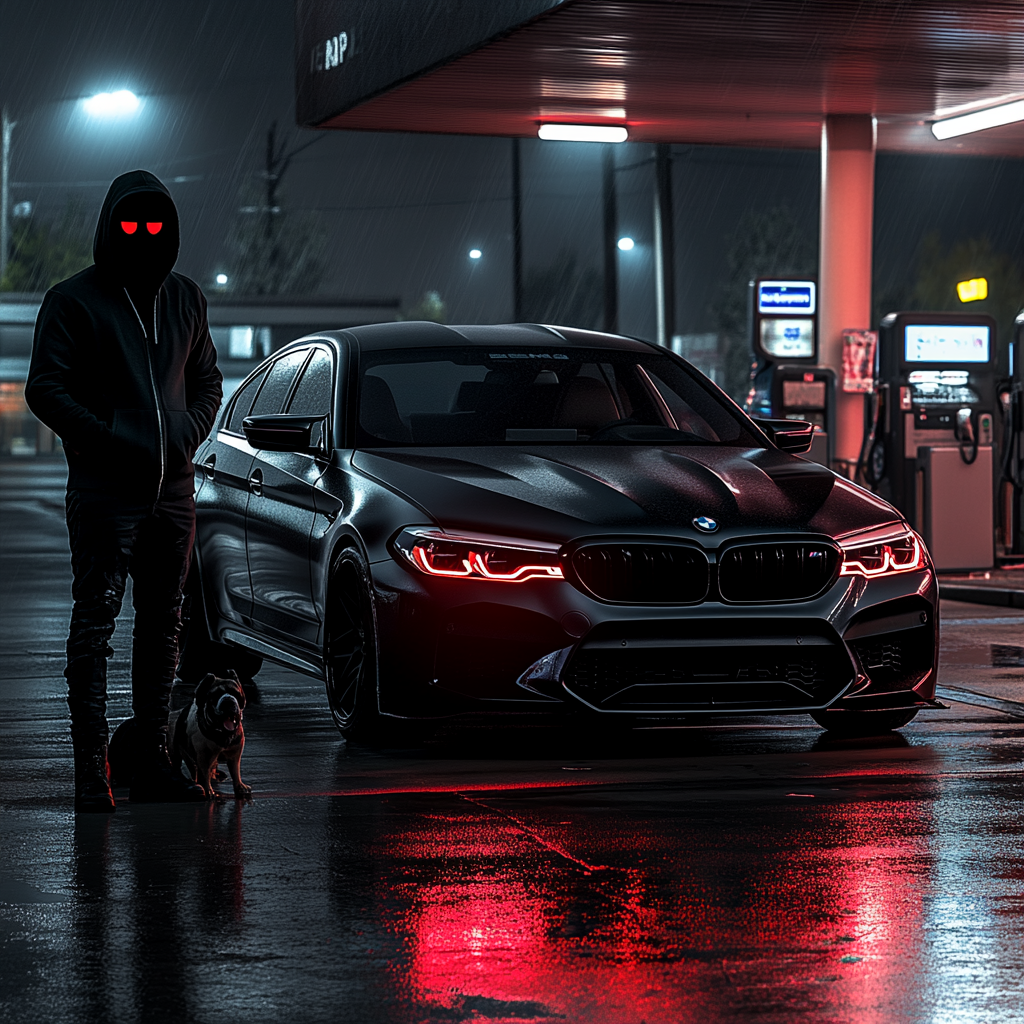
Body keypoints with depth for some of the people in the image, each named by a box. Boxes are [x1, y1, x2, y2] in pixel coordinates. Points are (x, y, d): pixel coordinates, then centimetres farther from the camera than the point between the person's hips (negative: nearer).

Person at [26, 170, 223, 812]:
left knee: (163, 624, 10)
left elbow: (208, 379, 22)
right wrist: (106, 438, -15)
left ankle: (153, 760, 18)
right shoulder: (74, 300, -3)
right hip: (105, 491, -6)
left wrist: (190, 433, 3)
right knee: (96, 623, -6)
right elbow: (45, 388, -7)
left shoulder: (186, 300, 13)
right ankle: (92, 768, -5)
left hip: (173, 489, 6)